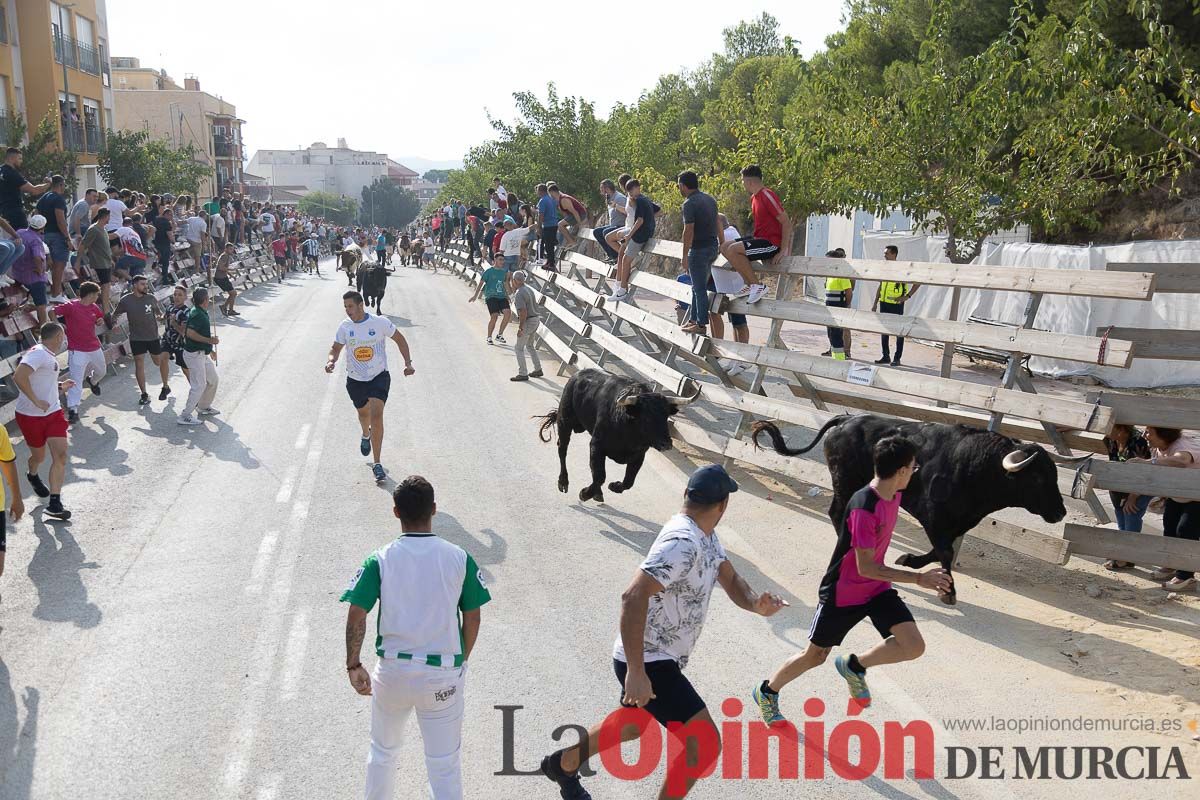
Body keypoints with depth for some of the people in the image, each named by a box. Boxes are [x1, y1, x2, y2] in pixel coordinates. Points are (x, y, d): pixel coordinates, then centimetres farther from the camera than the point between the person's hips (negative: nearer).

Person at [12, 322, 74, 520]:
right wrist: (37, 402, -28)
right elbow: (19, 377, -31)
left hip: (53, 412, 7)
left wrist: (60, 387, 16)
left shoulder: (49, 356, 11)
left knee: (60, 455, -8)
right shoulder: (38, 353, -18)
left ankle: (55, 503, -6)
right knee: (39, 456, 13)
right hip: (31, 416, -7)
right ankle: (32, 475, 50)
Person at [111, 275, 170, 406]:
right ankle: (144, 394, 7)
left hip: (153, 336, 1)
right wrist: (112, 324, -7)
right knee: (139, 364, -1)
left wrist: (160, 317, -12)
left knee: (159, 362, 10)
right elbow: (115, 314, 8)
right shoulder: (126, 300, -6)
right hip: (136, 338, -1)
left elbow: (158, 312, 10)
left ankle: (166, 386, 31)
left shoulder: (151, 298, -3)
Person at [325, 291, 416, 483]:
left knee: (376, 416, -18)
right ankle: (366, 435, 60)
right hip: (355, 380, 4)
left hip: (379, 376, -3)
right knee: (363, 413, 23)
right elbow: (336, 347, 5)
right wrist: (331, 360, -18)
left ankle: (376, 463, -13)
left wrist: (408, 363, -8)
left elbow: (399, 339, 0)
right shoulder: (345, 326, -5)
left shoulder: (380, 323, -13)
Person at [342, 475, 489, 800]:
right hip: (444, 675, -1)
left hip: (393, 671, 1)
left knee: (383, 750, 25)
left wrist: (354, 665, 0)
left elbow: (356, 614, -12)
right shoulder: (459, 559, -7)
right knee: (445, 763, 11)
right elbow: (472, 618, -2)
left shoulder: (379, 560, -8)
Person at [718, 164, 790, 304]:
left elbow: (786, 223, -19)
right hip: (759, 238, 10)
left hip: (772, 243, -10)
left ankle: (758, 286, -17)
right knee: (725, 248, 6)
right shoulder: (754, 198, 13)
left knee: (733, 250, -24)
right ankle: (751, 286, 4)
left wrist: (783, 251, -21)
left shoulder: (768, 196, -17)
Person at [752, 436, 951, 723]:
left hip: (877, 587, 7)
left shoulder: (893, 494, -5)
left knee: (914, 647, -11)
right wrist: (918, 578, -30)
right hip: (842, 593, -7)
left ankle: (854, 667, 13)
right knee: (815, 656, 10)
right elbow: (866, 567, -29)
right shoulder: (863, 508, -31)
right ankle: (767, 692, 35)